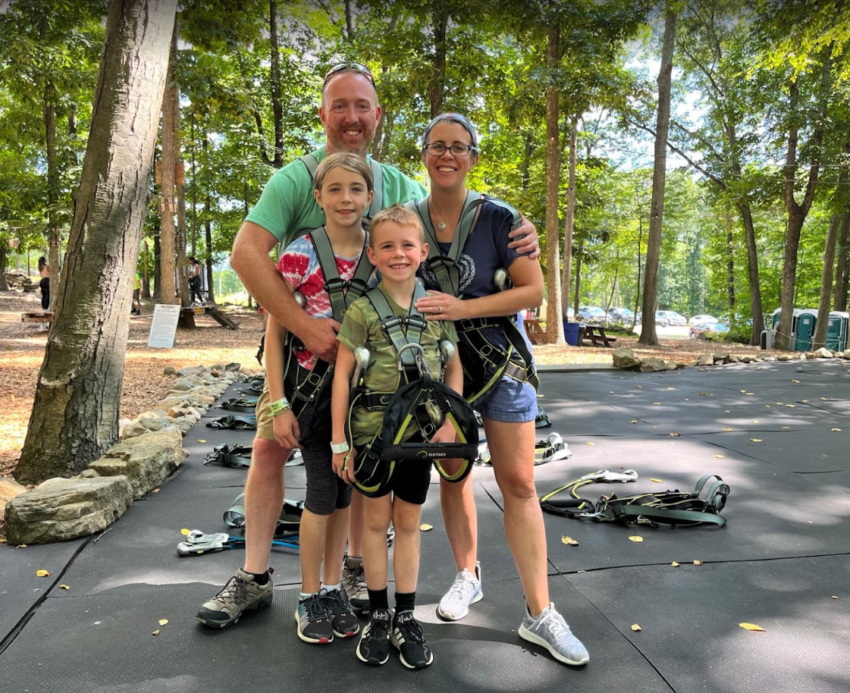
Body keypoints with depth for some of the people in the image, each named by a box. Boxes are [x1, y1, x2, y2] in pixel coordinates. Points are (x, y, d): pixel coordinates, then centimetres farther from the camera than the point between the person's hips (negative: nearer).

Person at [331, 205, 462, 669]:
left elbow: (455, 369, 5)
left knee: (408, 521, 13)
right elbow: (342, 374, -8)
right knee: (376, 519, 10)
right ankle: (379, 616, 27)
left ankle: (407, 618, 26)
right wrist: (340, 440, -9)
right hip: (373, 429, -2)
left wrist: (449, 423, -5)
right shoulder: (363, 309, -9)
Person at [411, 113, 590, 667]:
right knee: (451, 474, 12)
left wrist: (461, 308, -21)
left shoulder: (498, 218, -7)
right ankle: (468, 575, 34)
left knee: (518, 483, -1)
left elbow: (533, 291, -12)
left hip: (500, 362, -2)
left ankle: (540, 613, 9)